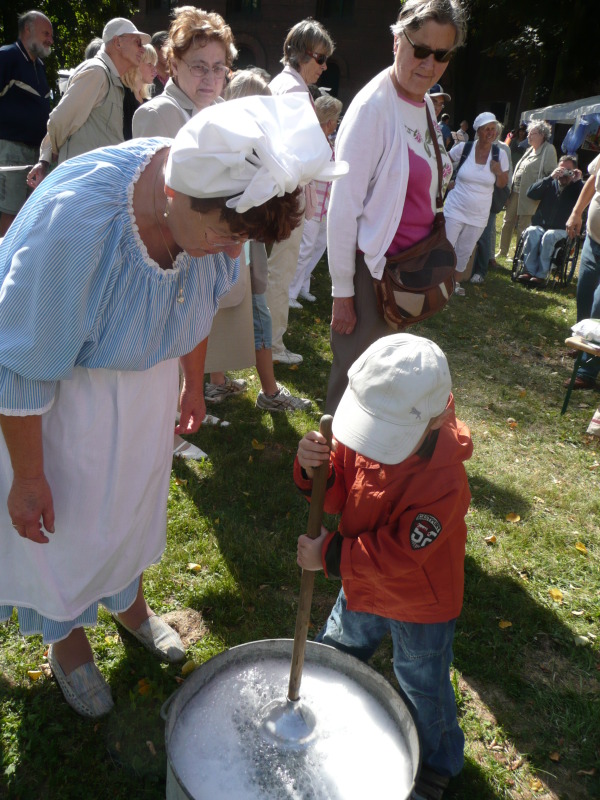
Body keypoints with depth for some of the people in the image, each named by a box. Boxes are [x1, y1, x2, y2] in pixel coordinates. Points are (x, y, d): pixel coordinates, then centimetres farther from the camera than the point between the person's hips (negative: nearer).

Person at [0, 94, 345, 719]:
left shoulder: (214, 207, -20)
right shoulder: (75, 221, -38)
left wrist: (194, 384, 12)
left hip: (147, 379, 5)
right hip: (58, 395, -5)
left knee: (135, 497, 23)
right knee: (63, 518, 13)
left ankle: (129, 601, 53)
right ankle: (65, 638, 44)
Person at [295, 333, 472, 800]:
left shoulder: (442, 480, -38)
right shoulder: (365, 435, -21)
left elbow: (397, 556, -31)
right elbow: (337, 496, -10)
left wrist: (329, 555, -27)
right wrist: (316, 469, -31)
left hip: (421, 607, -6)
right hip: (364, 586, 6)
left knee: (423, 689, 21)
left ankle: (437, 761, 52)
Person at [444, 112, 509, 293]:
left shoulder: (500, 155, -3)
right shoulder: (464, 148, -9)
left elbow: (502, 184, 4)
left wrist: (498, 172, -15)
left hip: (479, 215, 2)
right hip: (455, 209, -2)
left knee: (465, 251, 14)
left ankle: (455, 281, 31)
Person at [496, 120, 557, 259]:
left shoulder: (549, 150, -8)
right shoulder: (529, 149, 16)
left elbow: (551, 174, -12)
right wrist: (510, 189, 15)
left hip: (529, 196, -8)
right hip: (515, 192, 8)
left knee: (522, 227, -3)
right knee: (508, 222, 13)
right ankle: (503, 251, 25)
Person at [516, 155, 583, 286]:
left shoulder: (577, 188, 8)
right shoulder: (550, 184, 13)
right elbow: (531, 193, -5)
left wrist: (578, 181, -13)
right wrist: (551, 177, -13)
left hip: (561, 230, -2)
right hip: (540, 225, 2)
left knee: (549, 236, -34)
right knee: (531, 232, -31)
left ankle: (541, 274, -31)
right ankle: (529, 271, -30)